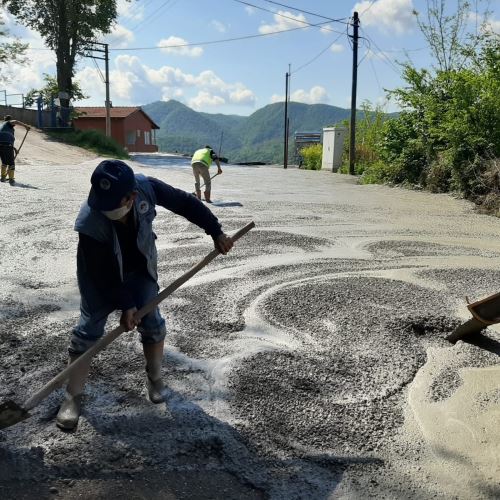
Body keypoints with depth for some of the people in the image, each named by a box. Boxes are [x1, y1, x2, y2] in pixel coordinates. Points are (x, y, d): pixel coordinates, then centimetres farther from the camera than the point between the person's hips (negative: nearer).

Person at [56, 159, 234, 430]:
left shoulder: (146, 188, -33)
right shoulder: (90, 222, -38)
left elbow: (186, 203, -16)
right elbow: (103, 273, -26)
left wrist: (216, 232, -15)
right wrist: (125, 304, -23)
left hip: (139, 267, 3)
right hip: (101, 275, -2)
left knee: (151, 321, 2)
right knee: (88, 329, -4)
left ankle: (154, 377, 26)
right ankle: (73, 396, 8)